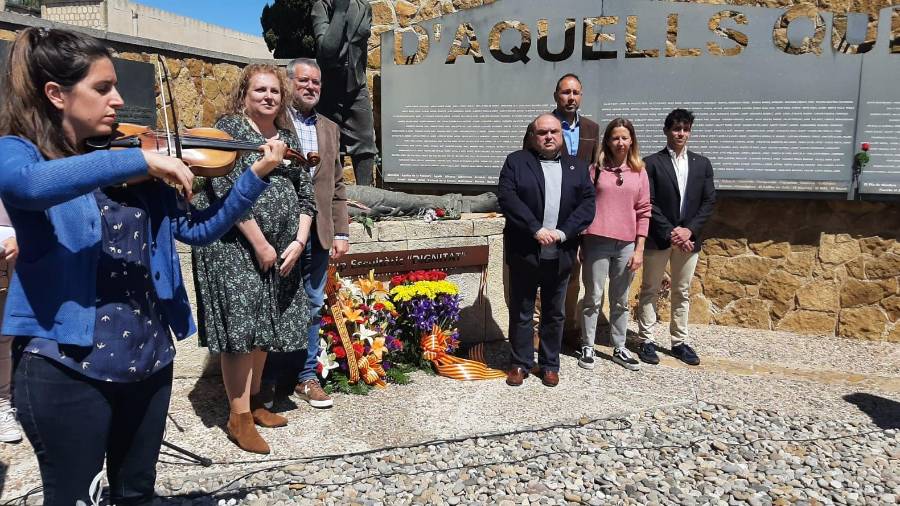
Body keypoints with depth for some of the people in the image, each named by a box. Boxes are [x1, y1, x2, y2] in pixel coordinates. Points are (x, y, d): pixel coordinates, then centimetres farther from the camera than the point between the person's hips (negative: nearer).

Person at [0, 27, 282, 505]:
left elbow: (197, 229, 7)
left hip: (149, 358, 5)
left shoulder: (133, 172, 7)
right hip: (65, 368, -5)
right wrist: (139, 159, -32)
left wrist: (256, 175, 0)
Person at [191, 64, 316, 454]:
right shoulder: (230, 127, -4)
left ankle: (254, 399, 28)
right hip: (235, 244, -6)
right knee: (242, 324, -6)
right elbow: (229, 191, -15)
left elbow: (304, 195, 11)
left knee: (266, 324, 12)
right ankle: (239, 416, 4)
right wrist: (259, 244, -17)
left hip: (279, 250, 6)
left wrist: (299, 241, -4)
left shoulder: (288, 138, 14)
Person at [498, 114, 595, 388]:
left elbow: (588, 203, 0)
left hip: (559, 256, 2)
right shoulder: (516, 162, 1)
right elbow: (507, 197, -12)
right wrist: (536, 229, -20)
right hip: (524, 253, -2)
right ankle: (520, 363, 23)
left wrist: (563, 232, -15)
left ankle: (550, 365, 27)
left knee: (555, 314, 13)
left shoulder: (578, 166, 9)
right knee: (521, 313, 8)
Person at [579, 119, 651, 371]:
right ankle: (587, 347, 15)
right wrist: (581, 244, 0)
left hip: (627, 245, 2)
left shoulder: (639, 172, 7)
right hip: (597, 242, -2)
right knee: (593, 298, 4)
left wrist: (639, 249, 0)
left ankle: (619, 349, 22)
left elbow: (643, 212, 6)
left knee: (621, 301, 12)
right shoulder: (596, 169, 2)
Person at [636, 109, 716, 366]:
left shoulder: (702, 163, 9)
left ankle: (679, 342, 19)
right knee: (650, 290, 4)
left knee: (682, 292, 10)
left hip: (688, 238, 4)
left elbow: (709, 201, 4)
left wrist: (688, 230, -9)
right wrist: (670, 233, -14)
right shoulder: (652, 163, -2)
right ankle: (646, 340, 12)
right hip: (658, 238, -3)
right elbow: (649, 203, -8)